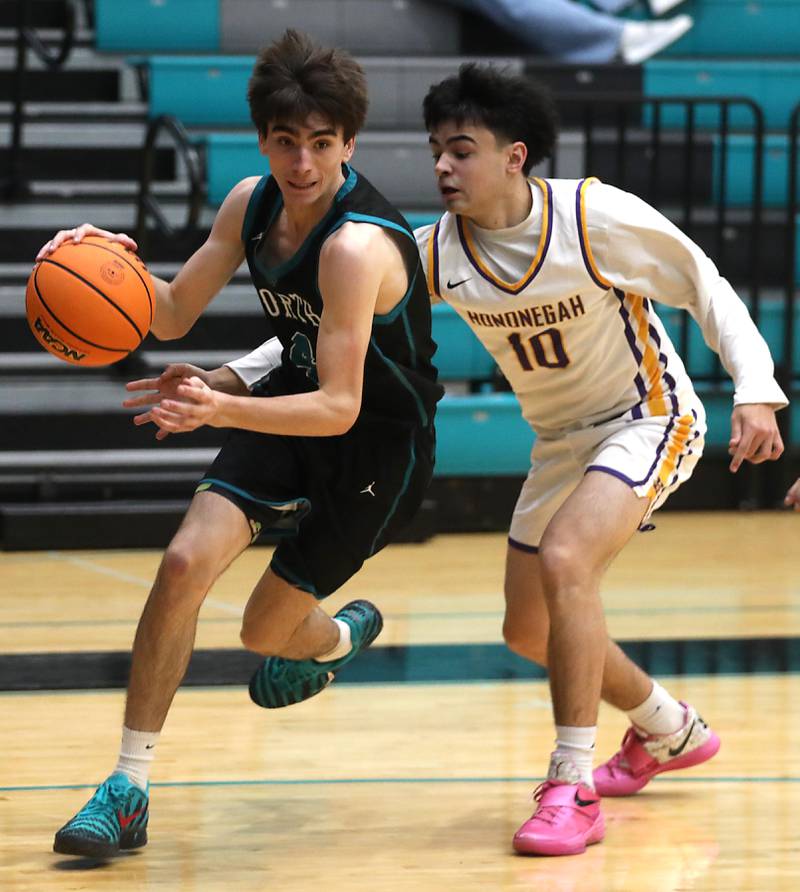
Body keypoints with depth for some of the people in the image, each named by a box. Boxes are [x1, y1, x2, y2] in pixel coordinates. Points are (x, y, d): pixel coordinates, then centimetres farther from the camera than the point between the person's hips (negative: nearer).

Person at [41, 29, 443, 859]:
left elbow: (340, 408, -35)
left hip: (379, 444, -6)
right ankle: (128, 789, -9)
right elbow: (171, 315, 3)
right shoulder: (251, 204, -8)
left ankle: (339, 639, 46)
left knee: (267, 630, 5)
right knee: (184, 562, -16)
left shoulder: (357, 245, -32)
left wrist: (224, 409, -50)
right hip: (294, 405, 6)